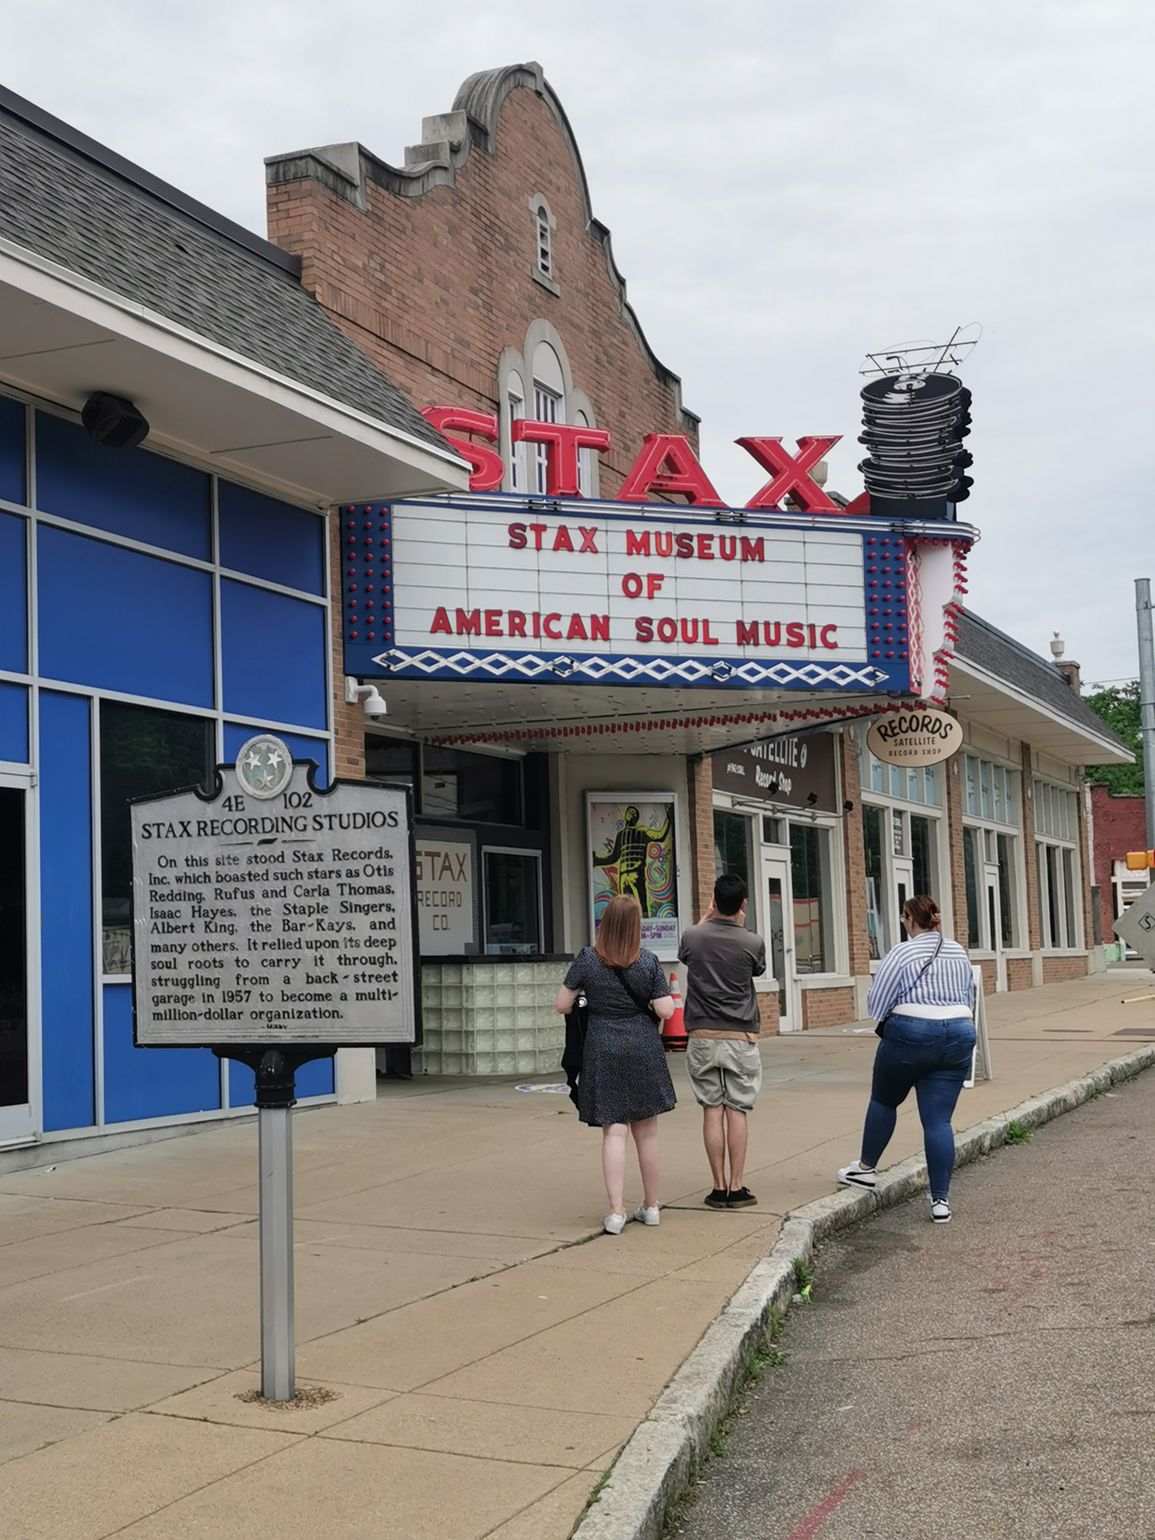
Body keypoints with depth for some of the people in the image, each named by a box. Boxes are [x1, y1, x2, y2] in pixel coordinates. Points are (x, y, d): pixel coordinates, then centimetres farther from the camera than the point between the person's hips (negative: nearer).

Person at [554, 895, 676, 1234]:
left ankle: (616, 1212, -9)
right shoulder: (648, 962, -4)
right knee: (646, 1132, 12)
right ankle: (651, 1206, 24)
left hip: (603, 1053, -1)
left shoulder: (587, 960, -6)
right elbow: (666, 1011, -6)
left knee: (614, 1132, -2)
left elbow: (562, 1005, -3)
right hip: (644, 1050, 1)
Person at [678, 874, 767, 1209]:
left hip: (702, 1037, 1)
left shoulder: (693, 937, -4)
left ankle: (719, 1188, 6)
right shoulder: (752, 943, -8)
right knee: (737, 1111, 2)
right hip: (740, 1038, -1)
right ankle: (736, 1188, 3)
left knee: (712, 1110, 4)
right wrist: (740, 927, 18)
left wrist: (705, 919, 29)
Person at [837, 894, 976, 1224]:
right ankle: (940, 1199, -1)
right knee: (939, 1120, 3)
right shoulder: (959, 953, 11)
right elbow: (969, 1000, 17)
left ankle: (865, 1168, 31)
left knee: (883, 1100, 18)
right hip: (958, 1036, 4)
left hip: (910, 1035, -4)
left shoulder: (902, 953, -7)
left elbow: (876, 1003, -6)